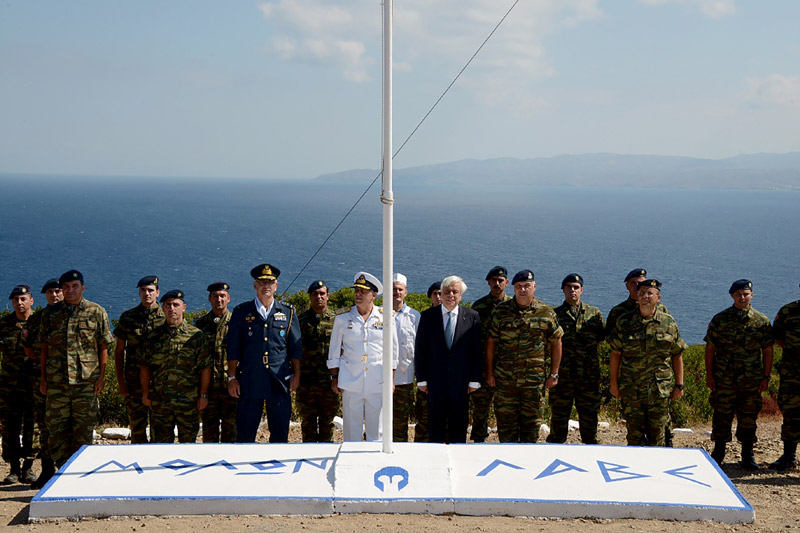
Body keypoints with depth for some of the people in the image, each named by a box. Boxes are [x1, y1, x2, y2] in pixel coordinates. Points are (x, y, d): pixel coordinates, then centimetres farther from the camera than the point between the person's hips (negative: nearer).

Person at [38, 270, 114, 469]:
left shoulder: (97, 312, 4)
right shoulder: (50, 313, 10)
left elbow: (103, 347, 4)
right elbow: (44, 347, 12)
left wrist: (101, 377, -2)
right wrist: (43, 378, 8)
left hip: (86, 379, -2)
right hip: (56, 380, 2)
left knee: (84, 428, 3)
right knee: (56, 426, 3)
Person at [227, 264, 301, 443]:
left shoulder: (288, 312, 10)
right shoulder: (241, 312, 7)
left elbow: (295, 348, 12)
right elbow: (233, 349, 6)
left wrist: (296, 375, 5)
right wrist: (232, 378, 1)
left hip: (280, 381, 1)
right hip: (249, 380, -1)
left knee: (280, 433, 4)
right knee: (245, 433, 2)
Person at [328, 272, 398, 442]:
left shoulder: (385, 317, 4)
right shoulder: (343, 317, 4)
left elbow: (392, 350, 9)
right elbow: (334, 349, 9)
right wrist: (334, 377, 5)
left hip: (378, 382, 0)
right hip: (351, 381, 0)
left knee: (377, 431, 4)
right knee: (351, 429, 2)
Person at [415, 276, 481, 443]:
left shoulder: (472, 316, 2)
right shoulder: (428, 316, 2)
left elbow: (477, 351, 2)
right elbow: (420, 350, 3)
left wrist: (474, 380, -2)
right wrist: (421, 379, -1)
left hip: (461, 383, 0)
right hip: (435, 382, 0)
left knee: (459, 428, 7)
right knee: (435, 429, 6)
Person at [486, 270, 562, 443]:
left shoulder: (546, 313, 2)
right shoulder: (501, 310, 3)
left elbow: (556, 343, 9)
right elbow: (491, 341, 7)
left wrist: (554, 374, 6)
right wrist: (489, 372, 4)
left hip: (534, 379, 0)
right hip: (505, 379, 0)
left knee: (531, 422, 6)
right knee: (506, 422, 4)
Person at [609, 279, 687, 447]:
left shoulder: (669, 323, 4)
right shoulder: (624, 322, 2)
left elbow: (677, 356, 8)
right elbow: (615, 354, 4)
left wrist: (679, 385, 5)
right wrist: (613, 382, 1)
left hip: (660, 388, 0)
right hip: (631, 389, 0)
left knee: (657, 432, 5)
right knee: (634, 432, 5)